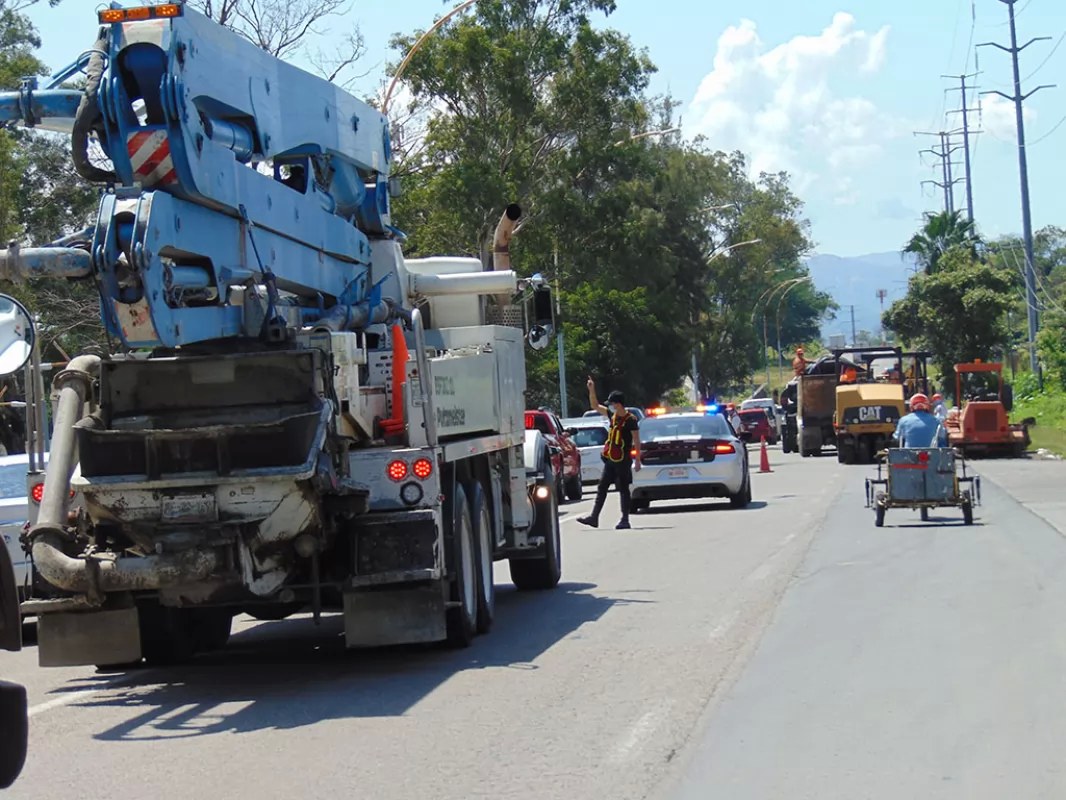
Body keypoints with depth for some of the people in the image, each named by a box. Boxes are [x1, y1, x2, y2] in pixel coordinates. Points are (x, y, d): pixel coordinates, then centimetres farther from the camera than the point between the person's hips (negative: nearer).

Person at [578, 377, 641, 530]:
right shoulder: (613, 415, 8)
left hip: (623, 460, -8)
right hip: (610, 460, 8)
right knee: (601, 488, 7)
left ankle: (625, 520, 4)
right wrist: (592, 390, 4)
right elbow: (595, 406, 17)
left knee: (623, 489, -1)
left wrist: (637, 461, -14)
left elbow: (636, 442, -11)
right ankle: (594, 517, 9)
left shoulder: (630, 420, -12)